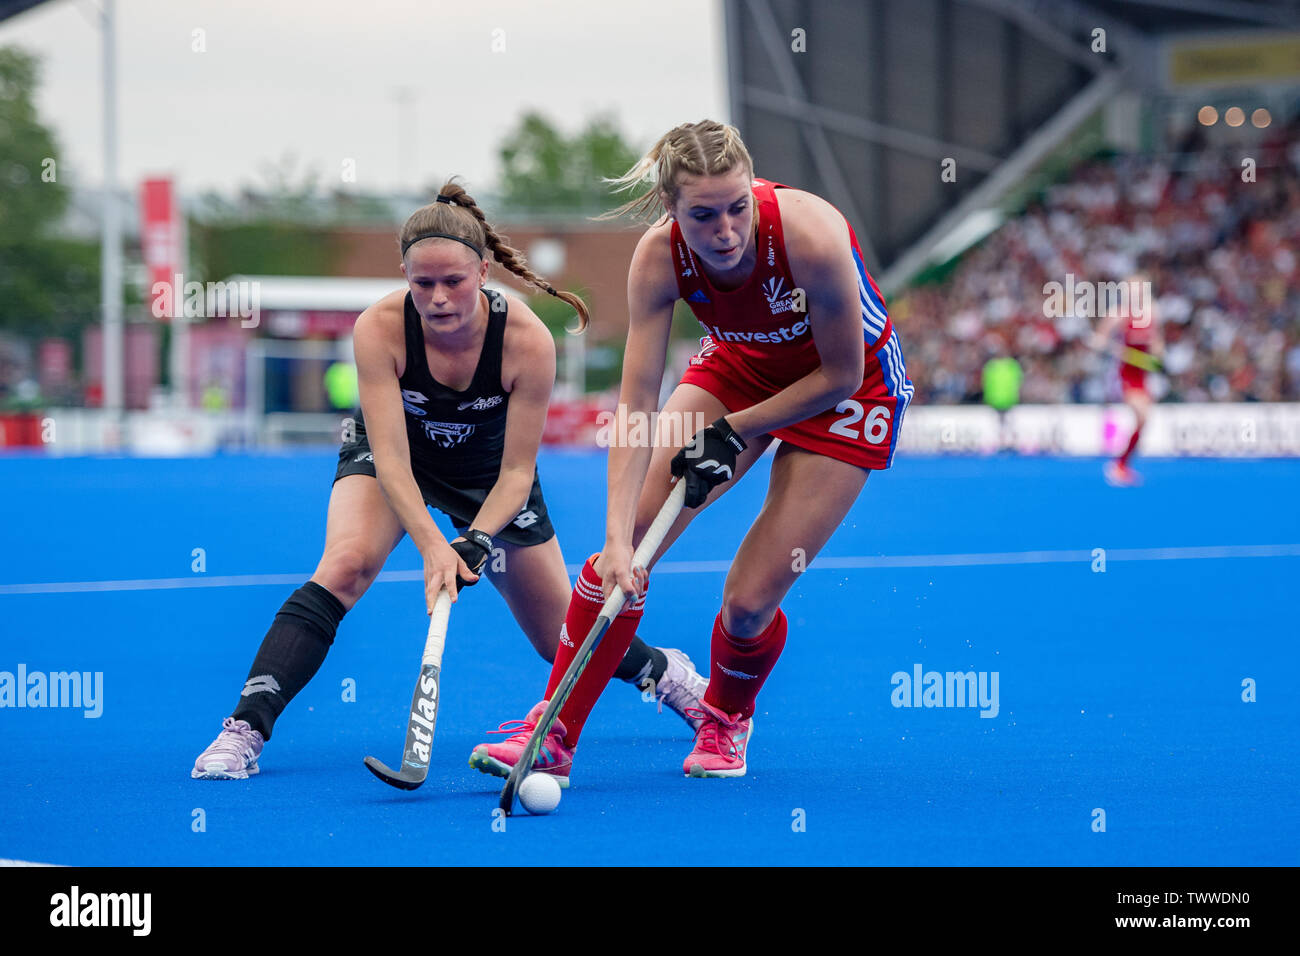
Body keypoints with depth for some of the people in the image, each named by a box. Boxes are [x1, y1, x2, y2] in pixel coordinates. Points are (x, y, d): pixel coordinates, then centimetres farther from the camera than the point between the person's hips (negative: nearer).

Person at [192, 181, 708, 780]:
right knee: (346, 564, -32)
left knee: (562, 637, 7)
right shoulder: (379, 328, -32)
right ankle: (245, 730, -30)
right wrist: (431, 545, -46)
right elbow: (390, 457, -33)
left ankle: (667, 673, 39)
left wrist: (477, 540, -40)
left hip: (488, 474, 1)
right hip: (390, 456, -1)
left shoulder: (528, 341, -31)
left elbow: (516, 472, -24)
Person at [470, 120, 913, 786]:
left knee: (749, 603, -9)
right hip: (739, 365, 4)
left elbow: (840, 374, -22)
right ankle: (554, 737, -2)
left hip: (847, 388, -3)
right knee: (624, 547, -13)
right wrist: (619, 534, -33)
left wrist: (732, 433, -19)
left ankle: (727, 719, 26)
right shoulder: (658, 257, -25)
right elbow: (637, 402, -24)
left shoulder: (809, 236, -36)